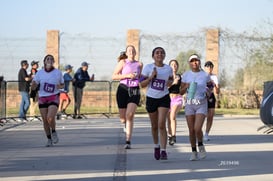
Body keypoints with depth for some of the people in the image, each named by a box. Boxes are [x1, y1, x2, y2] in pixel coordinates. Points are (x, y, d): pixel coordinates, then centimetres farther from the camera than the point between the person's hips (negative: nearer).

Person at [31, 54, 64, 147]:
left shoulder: (58, 72, 0)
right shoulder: (39, 73, 1)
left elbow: (63, 85, 13)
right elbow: (33, 87, 1)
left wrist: (59, 86, -11)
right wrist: (33, 83, -22)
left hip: (54, 98, -2)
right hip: (42, 98, 2)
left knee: (50, 118, -20)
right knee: (45, 120, 3)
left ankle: (54, 132, 10)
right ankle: (49, 139, 20)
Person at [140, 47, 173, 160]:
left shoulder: (168, 69, 0)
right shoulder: (148, 67, -5)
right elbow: (142, 84, -6)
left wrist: (170, 82, -4)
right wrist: (151, 77, -21)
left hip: (164, 98, 0)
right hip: (151, 98, 0)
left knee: (161, 125, -14)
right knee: (154, 126, 12)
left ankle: (163, 151, -14)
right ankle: (156, 146, 36)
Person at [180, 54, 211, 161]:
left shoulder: (205, 75, 0)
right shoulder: (186, 75, 2)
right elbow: (181, 92, 5)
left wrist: (208, 92, -2)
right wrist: (186, 86, -13)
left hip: (202, 104, -2)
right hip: (189, 104, 2)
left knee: (197, 129, -17)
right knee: (191, 131, 1)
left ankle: (201, 146, 11)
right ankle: (194, 152, 17)